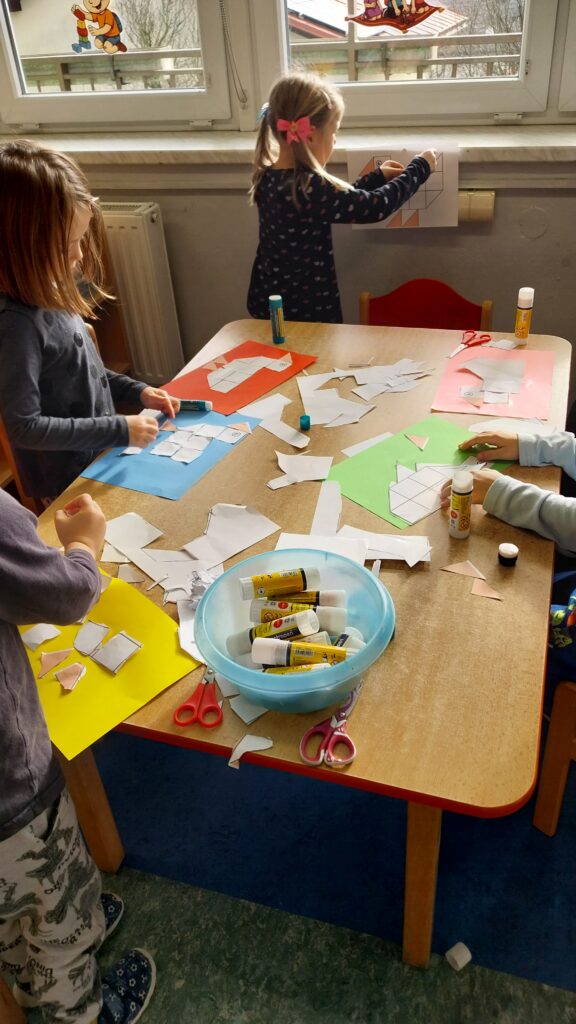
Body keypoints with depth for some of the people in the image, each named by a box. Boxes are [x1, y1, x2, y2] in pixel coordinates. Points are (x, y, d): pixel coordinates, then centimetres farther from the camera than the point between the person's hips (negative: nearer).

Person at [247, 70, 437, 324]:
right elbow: (378, 205, -16)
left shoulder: (268, 177, 1)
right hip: (308, 311, -8)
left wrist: (376, 177, 19)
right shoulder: (309, 189, -24)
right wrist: (420, 168, -1)